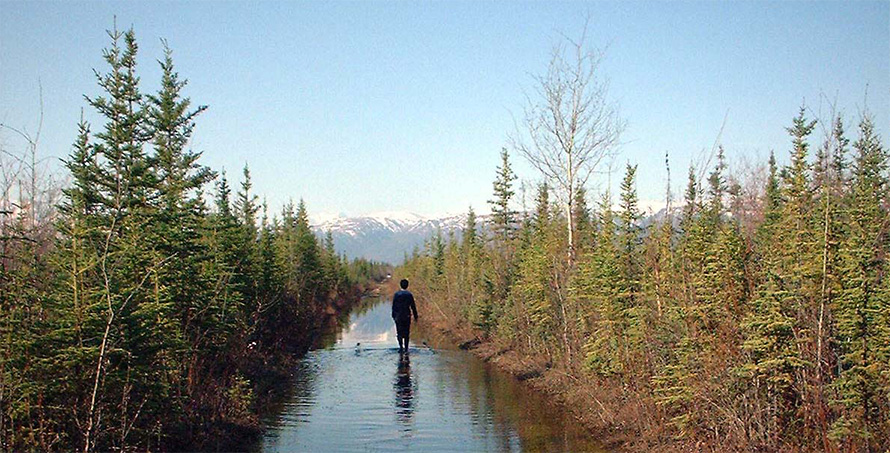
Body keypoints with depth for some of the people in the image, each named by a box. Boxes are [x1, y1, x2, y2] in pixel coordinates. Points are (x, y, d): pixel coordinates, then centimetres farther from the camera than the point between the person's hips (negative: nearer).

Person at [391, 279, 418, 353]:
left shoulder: (396, 294, -4)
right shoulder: (409, 294, -4)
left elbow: (394, 306, -2)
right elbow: (413, 306, -1)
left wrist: (393, 315, 6)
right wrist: (415, 316, 7)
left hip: (398, 316, -1)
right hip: (407, 316, 1)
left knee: (399, 332, 3)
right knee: (406, 332, 9)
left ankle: (401, 346, -12)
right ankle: (406, 348, 9)